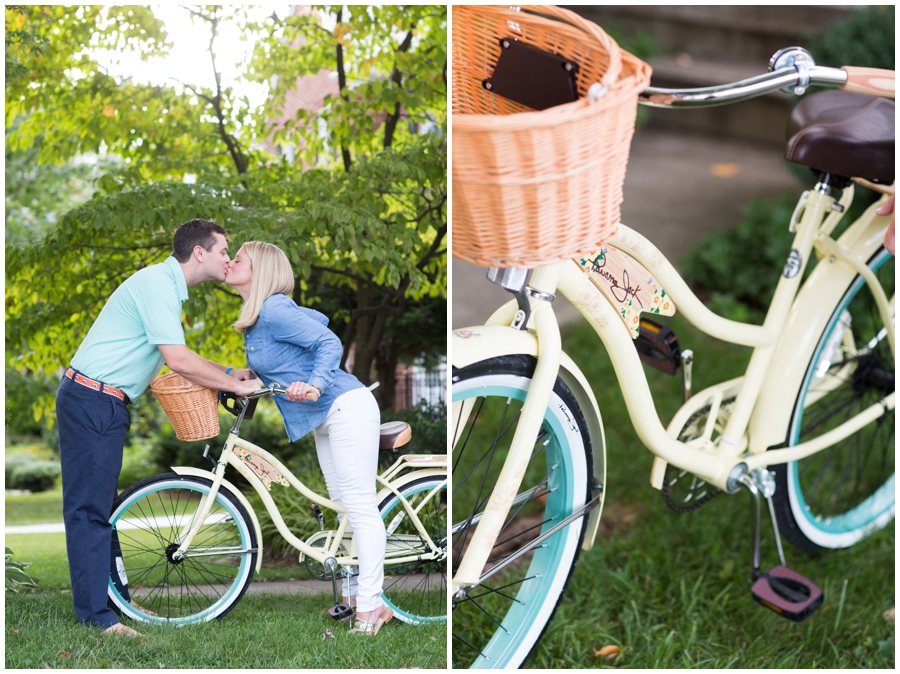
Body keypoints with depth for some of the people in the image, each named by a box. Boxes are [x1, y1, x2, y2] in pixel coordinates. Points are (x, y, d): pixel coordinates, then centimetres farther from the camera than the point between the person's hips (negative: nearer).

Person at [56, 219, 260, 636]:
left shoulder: (167, 286, 16)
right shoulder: (156, 283, -17)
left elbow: (175, 359, 22)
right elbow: (178, 360, -24)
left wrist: (229, 375, 17)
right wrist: (236, 385, -14)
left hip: (105, 405, 11)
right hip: (91, 402, -11)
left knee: (100, 506, 15)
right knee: (88, 508, -6)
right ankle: (97, 616, -3)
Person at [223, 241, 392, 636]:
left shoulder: (273, 310, -14)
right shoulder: (254, 319, 15)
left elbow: (329, 342, -18)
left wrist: (314, 385, -32)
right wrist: (252, 375, 9)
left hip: (347, 408, -11)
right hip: (326, 419, 11)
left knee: (360, 508, -10)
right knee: (343, 510, 14)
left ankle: (370, 607, -9)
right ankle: (354, 596, 22)